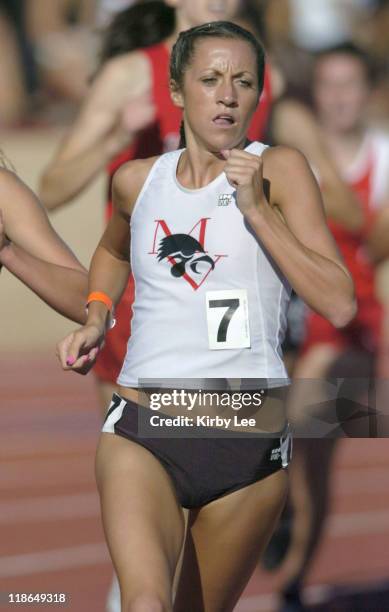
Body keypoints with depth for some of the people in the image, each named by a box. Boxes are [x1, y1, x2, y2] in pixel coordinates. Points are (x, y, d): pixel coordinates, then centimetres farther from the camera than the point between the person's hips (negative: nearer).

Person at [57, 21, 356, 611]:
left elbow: (340, 305, -11)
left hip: (249, 437, -1)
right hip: (142, 430, 1)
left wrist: (257, 209, -14)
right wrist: (96, 318, 16)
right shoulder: (137, 180, 9)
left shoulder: (279, 170, -1)